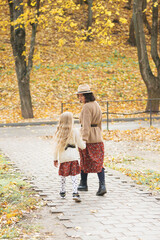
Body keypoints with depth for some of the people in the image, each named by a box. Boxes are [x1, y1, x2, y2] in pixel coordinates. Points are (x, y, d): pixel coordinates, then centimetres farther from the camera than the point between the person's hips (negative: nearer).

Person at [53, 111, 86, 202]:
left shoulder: (59, 132, 1)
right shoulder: (75, 131, -4)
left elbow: (56, 147, 2)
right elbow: (81, 145, 1)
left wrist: (55, 159, 9)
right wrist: (84, 143, 25)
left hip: (63, 158, 2)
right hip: (73, 157, -2)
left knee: (63, 175, 16)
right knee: (74, 175, 0)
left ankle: (63, 192, 28)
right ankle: (75, 193, -11)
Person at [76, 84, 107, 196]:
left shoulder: (87, 107, -15)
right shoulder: (96, 105, 12)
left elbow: (86, 125, -22)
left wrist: (84, 140, -26)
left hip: (88, 137, -7)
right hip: (98, 138, 7)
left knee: (85, 161, 10)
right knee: (98, 162, 4)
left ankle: (83, 184, 24)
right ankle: (102, 185, -9)